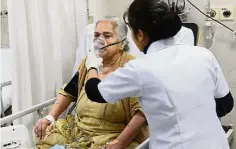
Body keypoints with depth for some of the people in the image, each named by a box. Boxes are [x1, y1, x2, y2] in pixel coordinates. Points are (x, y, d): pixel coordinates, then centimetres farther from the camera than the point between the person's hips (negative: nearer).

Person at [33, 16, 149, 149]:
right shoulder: (89, 62, 8)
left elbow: (142, 111, -20)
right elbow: (68, 92, 17)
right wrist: (50, 117, 4)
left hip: (113, 136, -6)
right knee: (44, 137, -7)